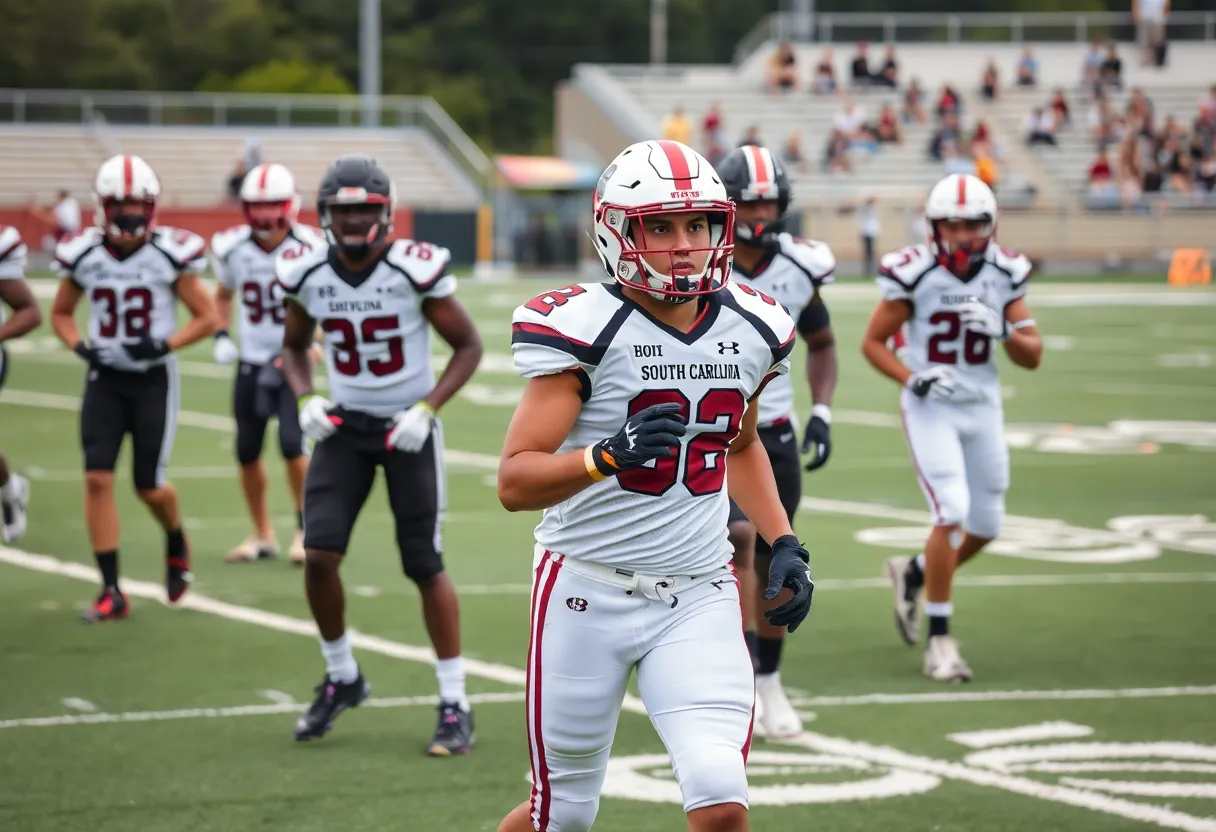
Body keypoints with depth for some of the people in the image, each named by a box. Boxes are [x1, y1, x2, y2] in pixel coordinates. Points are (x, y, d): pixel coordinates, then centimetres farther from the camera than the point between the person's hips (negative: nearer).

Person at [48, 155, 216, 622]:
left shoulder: (170, 254, -10)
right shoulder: (83, 256, -3)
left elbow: (207, 317, -3)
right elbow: (60, 314, 13)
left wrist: (165, 345, -18)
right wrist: (80, 347, -7)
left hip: (154, 378, -2)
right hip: (105, 378, 2)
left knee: (149, 486, -1)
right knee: (97, 478, -9)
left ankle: (177, 545, 35)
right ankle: (111, 592, -3)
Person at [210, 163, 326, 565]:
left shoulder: (308, 249, -14)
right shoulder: (233, 248, -4)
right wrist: (221, 336, 1)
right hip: (251, 362, 4)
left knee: (293, 444, -15)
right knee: (248, 452, 7)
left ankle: (306, 528, 3)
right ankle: (262, 534, 24)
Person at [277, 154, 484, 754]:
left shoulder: (416, 270, -17)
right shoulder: (307, 274, -6)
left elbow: (468, 345, -7)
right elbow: (294, 346, 13)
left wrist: (427, 409, -18)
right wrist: (305, 399, -7)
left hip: (407, 428, -3)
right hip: (344, 427, 3)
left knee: (424, 565, -3)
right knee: (318, 555, -9)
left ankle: (455, 704, 7)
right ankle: (341, 678, 15)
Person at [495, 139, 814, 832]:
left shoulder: (754, 331, 3)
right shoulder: (584, 328, -14)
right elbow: (515, 483, -18)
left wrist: (785, 544, 11)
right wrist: (611, 454, -34)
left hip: (699, 597, 3)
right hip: (588, 594, -3)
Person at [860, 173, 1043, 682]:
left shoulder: (1005, 274, -2)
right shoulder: (915, 274, -14)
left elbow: (1033, 357, 2)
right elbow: (873, 342, -5)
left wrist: (1003, 331, -18)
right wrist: (911, 378, -21)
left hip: (983, 409, 5)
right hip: (931, 409, -5)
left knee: (985, 526, 10)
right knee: (952, 512, -17)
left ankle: (913, 574, 39)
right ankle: (939, 639, -6)